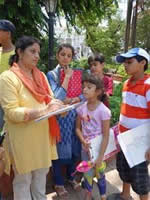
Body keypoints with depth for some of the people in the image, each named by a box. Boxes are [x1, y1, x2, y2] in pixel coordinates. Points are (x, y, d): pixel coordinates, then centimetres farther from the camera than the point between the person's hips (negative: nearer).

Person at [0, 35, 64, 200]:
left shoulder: (40, 75, 7)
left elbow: (49, 99, 11)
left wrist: (58, 107, -13)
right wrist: (42, 111, -28)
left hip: (42, 134, 6)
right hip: (22, 137, -6)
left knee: (41, 173, 21)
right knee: (23, 179, 11)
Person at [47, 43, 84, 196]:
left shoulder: (78, 73, 5)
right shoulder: (51, 74, -8)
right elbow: (57, 98, -19)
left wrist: (75, 99, -14)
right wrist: (67, 77, -18)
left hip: (75, 116, 4)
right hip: (59, 117, -4)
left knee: (74, 148, 16)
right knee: (60, 149, 7)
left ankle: (71, 176, 40)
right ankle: (58, 183, 28)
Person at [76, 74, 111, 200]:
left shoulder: (103, 110, -20)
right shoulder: (82, 108, -6)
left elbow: (106, 136, -17)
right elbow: (78, 128, 4)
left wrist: (100, 157, -18)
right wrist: (83, 141, -15)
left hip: (98, 148, -4)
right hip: (85, 148, 4)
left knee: (99, 173, 13)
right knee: (87, 174, 18)